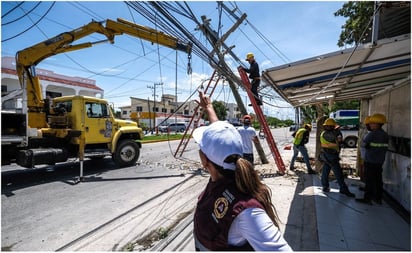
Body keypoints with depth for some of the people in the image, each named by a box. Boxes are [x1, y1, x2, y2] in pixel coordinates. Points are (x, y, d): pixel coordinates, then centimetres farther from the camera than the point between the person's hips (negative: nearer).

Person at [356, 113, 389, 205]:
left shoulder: (372, 134, -17)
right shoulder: (385, 135, 6)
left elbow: (362, 144, -10)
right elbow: (385, 148, 11)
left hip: (370, 161, -7)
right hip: (380, 161, 7)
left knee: (369, 180, 0)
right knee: (378, 180, 14)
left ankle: (367, 198, 8)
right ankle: (378, 198, 24)